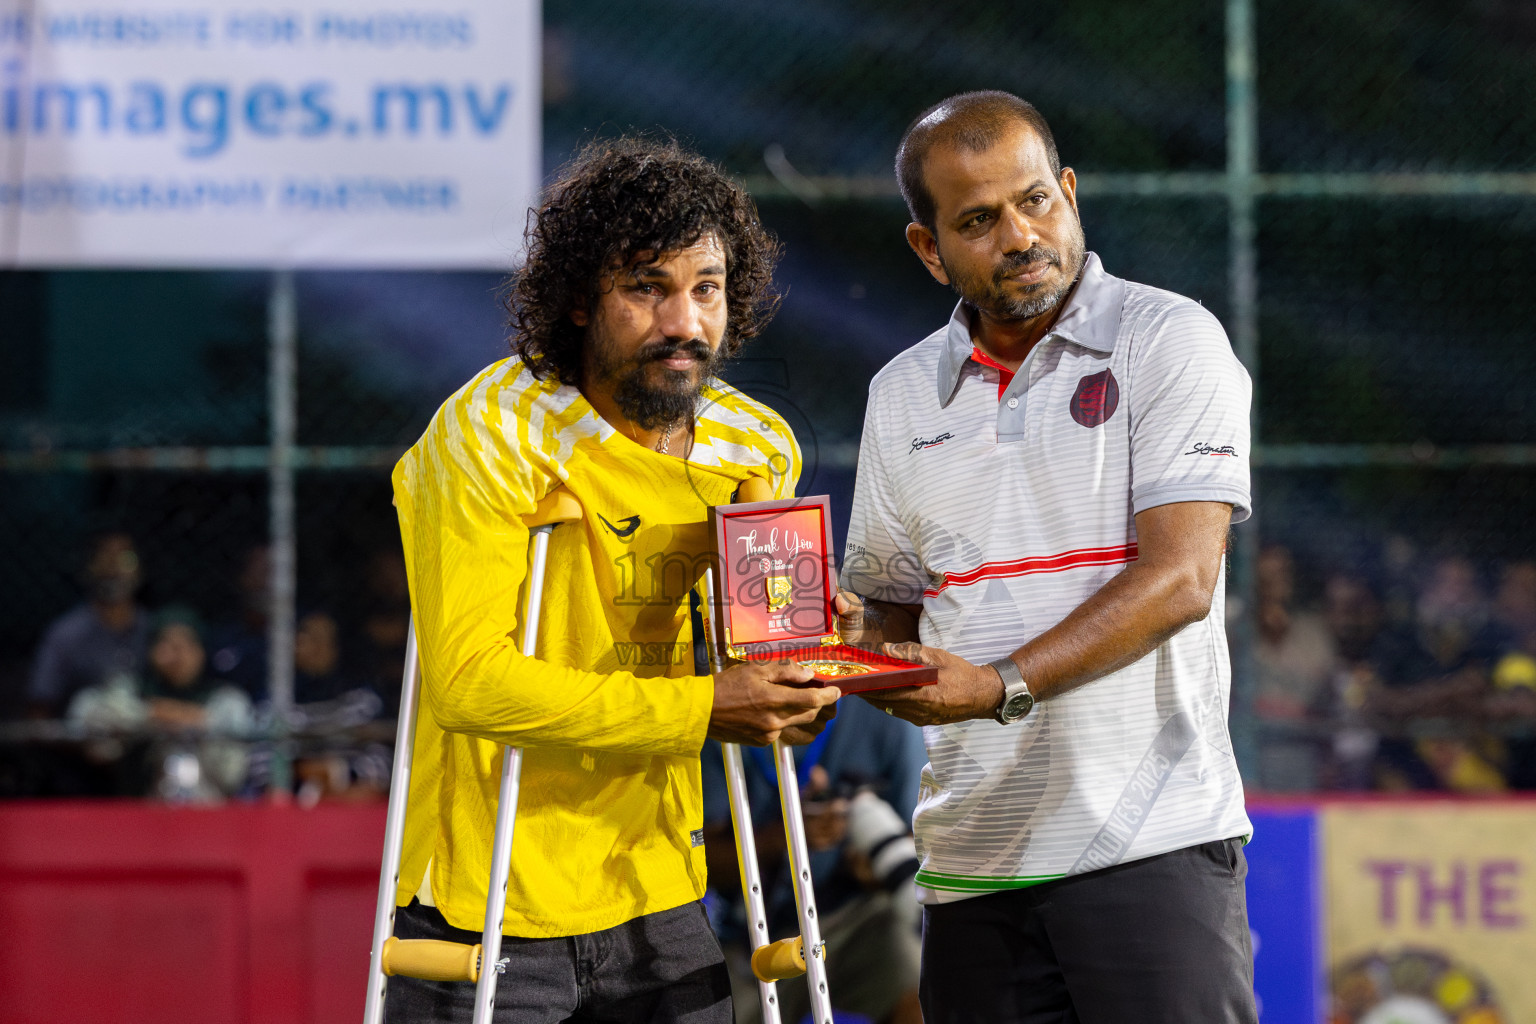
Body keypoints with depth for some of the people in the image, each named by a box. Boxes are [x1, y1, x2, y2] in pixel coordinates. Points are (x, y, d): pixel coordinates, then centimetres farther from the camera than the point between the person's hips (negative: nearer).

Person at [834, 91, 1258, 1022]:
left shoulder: (1170, 340, -1)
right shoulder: (903, 393, 15)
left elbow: (1180, 578, -11)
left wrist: (1003, 684, -21)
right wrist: (854, 632, -3)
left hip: (1151, 841, -5)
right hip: (973, 865, 5)